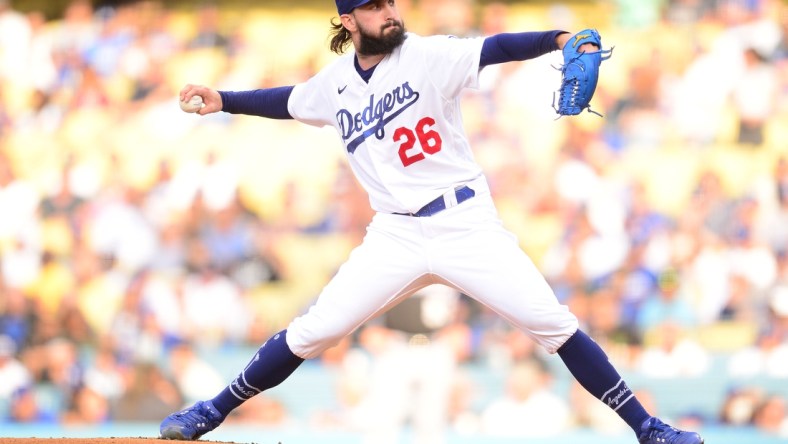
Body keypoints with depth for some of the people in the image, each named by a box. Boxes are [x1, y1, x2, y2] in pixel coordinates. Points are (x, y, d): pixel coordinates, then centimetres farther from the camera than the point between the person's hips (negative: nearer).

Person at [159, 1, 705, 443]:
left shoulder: (428, 56, -8)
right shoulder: (337, 83, 6)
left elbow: (494, 49, -23)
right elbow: (290, 101, 27)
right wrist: (224, 101, 22)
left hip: (467, 224, -3)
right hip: (396, 237, 3)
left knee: (555, 325, -11)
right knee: (312, 332, -2)